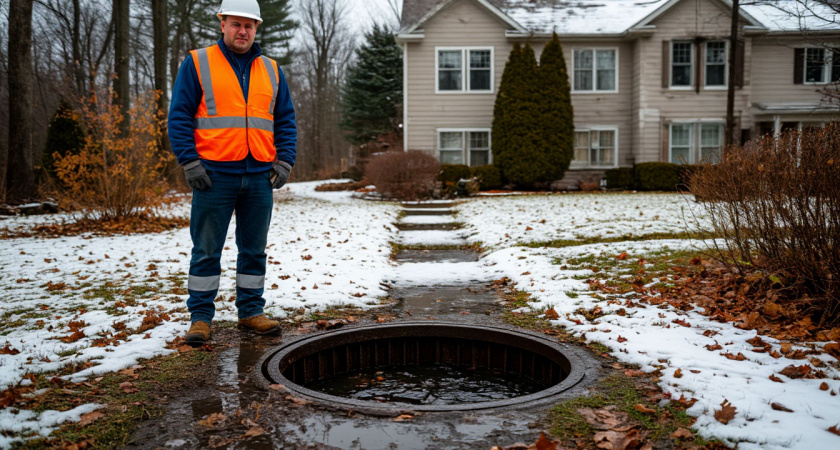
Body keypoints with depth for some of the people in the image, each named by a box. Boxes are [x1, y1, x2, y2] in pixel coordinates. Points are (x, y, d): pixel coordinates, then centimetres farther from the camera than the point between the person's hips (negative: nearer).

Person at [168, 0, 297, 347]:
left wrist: (284, 162, 2)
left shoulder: (271, 71, 14)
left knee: (254, 249, 9)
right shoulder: (197, 64, 3)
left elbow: (285, 121, 14)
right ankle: (200, 317, 13)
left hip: (259, 177, 4)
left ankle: (251, 312, 21)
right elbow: (179, 116, -1)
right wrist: (190, 163, -10)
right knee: (207, 250, 2)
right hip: (214, 175, -3)